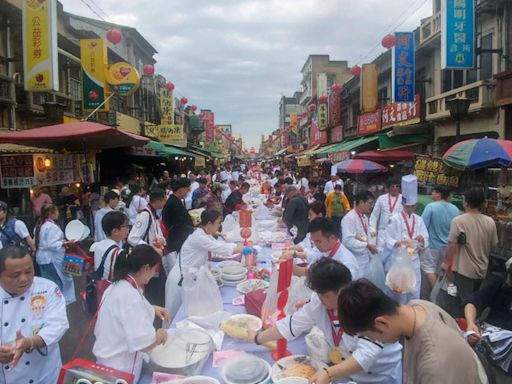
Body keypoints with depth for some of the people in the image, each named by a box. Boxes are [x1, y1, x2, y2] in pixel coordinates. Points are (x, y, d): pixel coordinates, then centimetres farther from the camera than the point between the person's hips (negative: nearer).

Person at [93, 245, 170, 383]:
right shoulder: (130, 295, -33)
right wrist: (160, 334, -16)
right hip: (118, 368, -9)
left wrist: (152, 309, 6)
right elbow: (145, 344, -37)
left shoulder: (120, 284, -3)